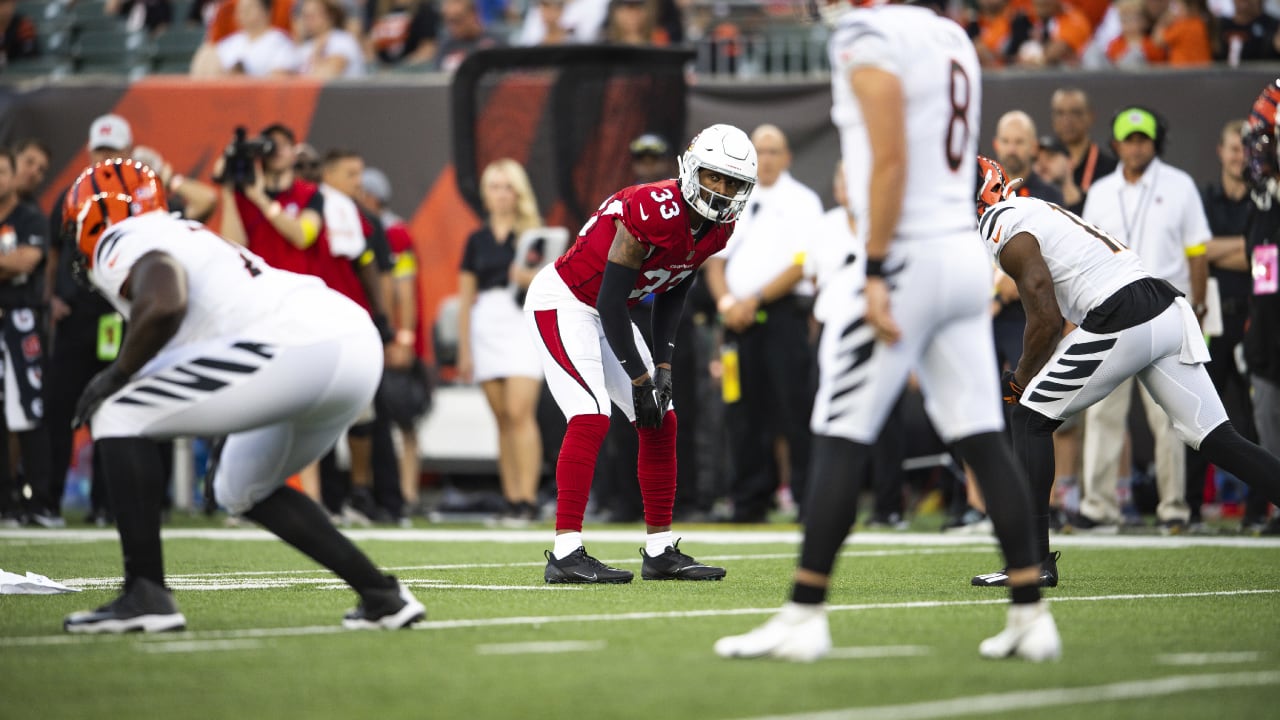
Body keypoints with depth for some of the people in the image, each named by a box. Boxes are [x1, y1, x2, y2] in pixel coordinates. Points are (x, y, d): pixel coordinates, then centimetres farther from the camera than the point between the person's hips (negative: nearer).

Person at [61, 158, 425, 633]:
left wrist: (117, 375, -3)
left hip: (294, 348, -9)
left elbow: (165, 305, -18)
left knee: (117, 419, 1)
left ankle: (146, 597, -4)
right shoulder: (188, 236, 32)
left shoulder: (124, 242, 3)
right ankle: (381, 595, 24)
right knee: (245, 490, 30)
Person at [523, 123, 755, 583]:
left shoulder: (717, 228, -3)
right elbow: (611, 301, -26)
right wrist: (639, 378, -19)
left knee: (661, 422, 7)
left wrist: (663, 365, -1)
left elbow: (671, 297, 10)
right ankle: (565, 554, -22)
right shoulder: (655, 212, -29)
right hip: (562, 302, -9)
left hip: (605, 314, 9)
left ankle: (660, 551, 14)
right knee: (590, 418, -22)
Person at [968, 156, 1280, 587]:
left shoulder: (1010, 238, -4)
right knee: (1216, 439, 7)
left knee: (1030, 418, 4)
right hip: (1167, 310, 9)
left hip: (1121, 323, -9)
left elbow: (1046, 320, -10)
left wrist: (1020, 380, 5)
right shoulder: (1034, 211, 25)